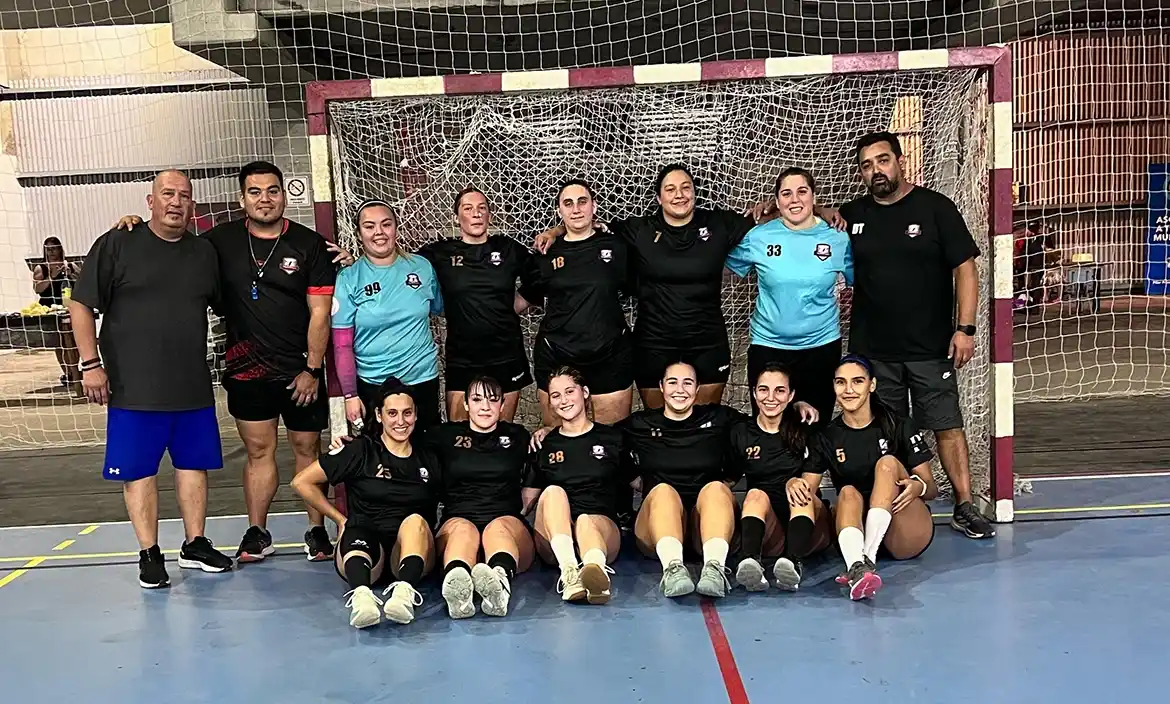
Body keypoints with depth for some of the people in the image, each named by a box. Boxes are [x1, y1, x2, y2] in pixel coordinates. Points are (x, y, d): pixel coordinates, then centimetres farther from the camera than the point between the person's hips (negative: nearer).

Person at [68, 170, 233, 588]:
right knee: (138, 470, 2)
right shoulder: (117, 244, -3)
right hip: (134, 389, -4)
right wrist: (91, 363, -9)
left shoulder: (204, 253, 9)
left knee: (194, 464, 10)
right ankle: (149, 555, 13)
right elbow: (80, 305, -3)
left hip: (193, 387, 4)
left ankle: (195, 545, 22)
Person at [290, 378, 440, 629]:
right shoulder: (360, 451, 8)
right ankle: (361, 594, -67)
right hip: (365, 546, -2)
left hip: (411, 552, 2)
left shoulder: (428, 461, 17)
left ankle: (404, 591, -59)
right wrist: (341, 519, 7)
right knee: (356, 533, -36)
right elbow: (302, 482, 9)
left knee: (415, 520, -32)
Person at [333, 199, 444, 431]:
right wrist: (350, 395, -7)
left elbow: (439, 309, 18)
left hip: (424, 379, 2)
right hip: (372, 385, -2)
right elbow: (342, 345, -5)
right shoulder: (348, 278, -6)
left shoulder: (422, 267, 0)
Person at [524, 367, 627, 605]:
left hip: (602, 525, -1)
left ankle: (595, 570, -73)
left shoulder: (612, 438, 15)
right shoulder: (544, 445, 17)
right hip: (552, 540, 1)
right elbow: (527, 499, 17)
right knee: (553, 492, -29)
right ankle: (569, 571, -55)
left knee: (585, 521, -36)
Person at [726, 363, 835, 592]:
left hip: (811, 529, 0)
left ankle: (794, 563, -54)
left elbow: (811, 484, -1)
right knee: (756, 494, -28)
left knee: (801, 493, -28)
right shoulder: (740, 433, 10)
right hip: (767, 533, 0)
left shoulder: (805, 432, 7)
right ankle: (750, 563, -56)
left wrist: (793, 483, -23)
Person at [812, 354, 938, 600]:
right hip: (860, 530, 1)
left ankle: (867, 560, -41)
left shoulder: (899, 426, 0)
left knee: (888, 463, -22)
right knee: (848, 493, -28)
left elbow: (932, 488, 1)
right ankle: (857, 568, -58)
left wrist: (919, 487, -24)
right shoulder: (827, 437, 5)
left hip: (909, 536, -1)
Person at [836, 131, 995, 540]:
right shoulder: (852, 216, 8)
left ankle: (964, 507, 11)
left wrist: (965, 328, -11)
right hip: (872, 350, 3)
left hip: (931, 348, -2)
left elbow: (965, 268, -3)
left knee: (948, 426, 2)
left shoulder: (935, 207, -1)